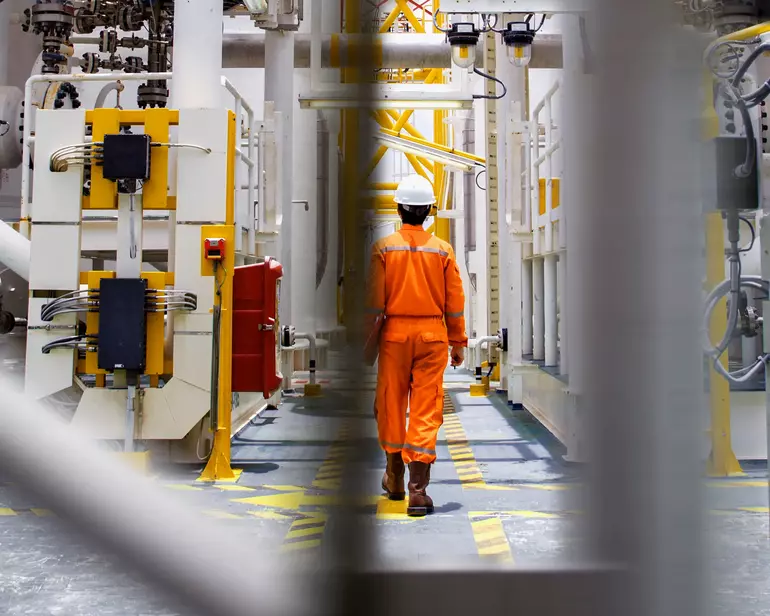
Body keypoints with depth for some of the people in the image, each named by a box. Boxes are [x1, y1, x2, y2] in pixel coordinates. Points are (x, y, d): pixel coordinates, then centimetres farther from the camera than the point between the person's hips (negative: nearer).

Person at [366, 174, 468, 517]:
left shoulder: (384, 247, -2)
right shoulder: (442, 250, 1)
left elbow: (373, 299, -4)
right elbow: (454, 301, 2)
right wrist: (458, 342, 11)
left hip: (394, 333, 0)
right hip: (432, 334, 0)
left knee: (391, 404, 14)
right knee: (426, 410, 1)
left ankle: (394, 478, 29)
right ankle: (418, 489, -4)